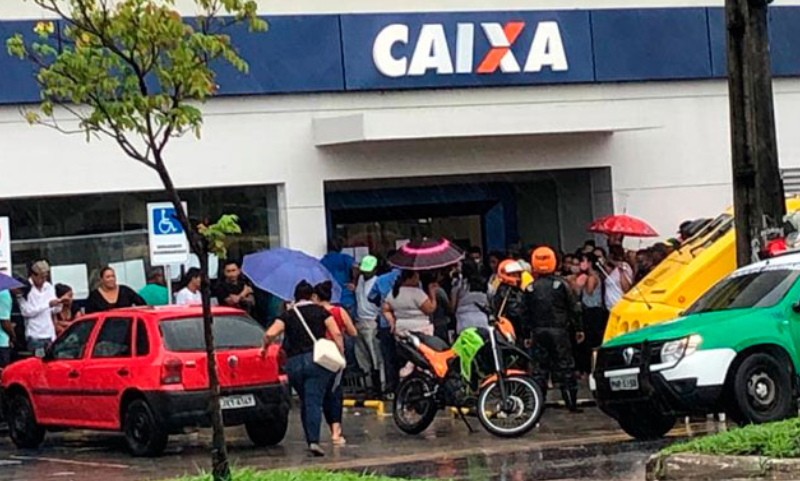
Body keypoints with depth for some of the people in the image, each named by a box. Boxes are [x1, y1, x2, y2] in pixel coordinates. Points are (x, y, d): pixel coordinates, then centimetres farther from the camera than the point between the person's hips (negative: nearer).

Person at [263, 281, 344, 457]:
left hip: (293, 363, 2)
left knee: (305, 402, 16)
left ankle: (310, 439, 16)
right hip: (316, 360, -2)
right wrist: (341, 355, 4)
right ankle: (314, 440, -21)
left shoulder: (288, 315, 8)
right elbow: (336, 334, -3)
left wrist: (266, 345, 13)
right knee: (314, 402, -8)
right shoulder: (321, 311, 7)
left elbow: (270, 334, -6)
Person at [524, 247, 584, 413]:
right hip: (559, 330, -1)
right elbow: (574, 308, -1)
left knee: (540, 367, 7)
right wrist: (578, 329, 8)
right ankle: (572, 403, 2)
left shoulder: (530, 288, 1)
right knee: (565, 366, 3)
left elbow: (526, 313, 5)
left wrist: (527, 334, 13)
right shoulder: (561, 284, -5)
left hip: (538, 331, 2)